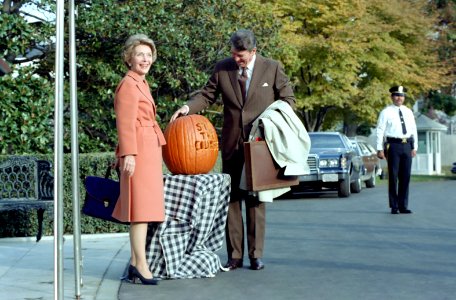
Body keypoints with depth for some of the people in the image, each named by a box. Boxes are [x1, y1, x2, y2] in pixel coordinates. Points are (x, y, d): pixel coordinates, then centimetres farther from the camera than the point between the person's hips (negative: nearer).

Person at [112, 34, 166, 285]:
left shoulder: (141, 84, 20)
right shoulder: (129, 85, -10)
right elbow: (125, 123, -17)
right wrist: (128, 153, -23)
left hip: (149, 151, 10)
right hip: (138, 151, -10)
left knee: (143, 206, 11)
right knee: (141, 206, -10)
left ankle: (135, 264, 16)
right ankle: (140, 266, -8)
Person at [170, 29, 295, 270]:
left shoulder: (272, 68, 0)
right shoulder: (222, 68, 5)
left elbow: (288, 99, 6)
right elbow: (207, 95, 10)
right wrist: (188, 107, -9)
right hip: (232, 144, 2)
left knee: (256, 199, 3)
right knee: (232, 199, 3)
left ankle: (255, 255, 9)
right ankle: (234, 255, 8)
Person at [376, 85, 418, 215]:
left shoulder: (408, 112, 13)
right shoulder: (386, 112, -1)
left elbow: (414, 130, 15)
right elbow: (380, 131, -3)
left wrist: (414, 147, 9)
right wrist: (380, 149, -9)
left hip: (407, 146, 4)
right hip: (393, 145, -4)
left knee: (405, 177, 4)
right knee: (393, 176, -1)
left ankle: (403, 206, 11)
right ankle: (394, 206, 5)